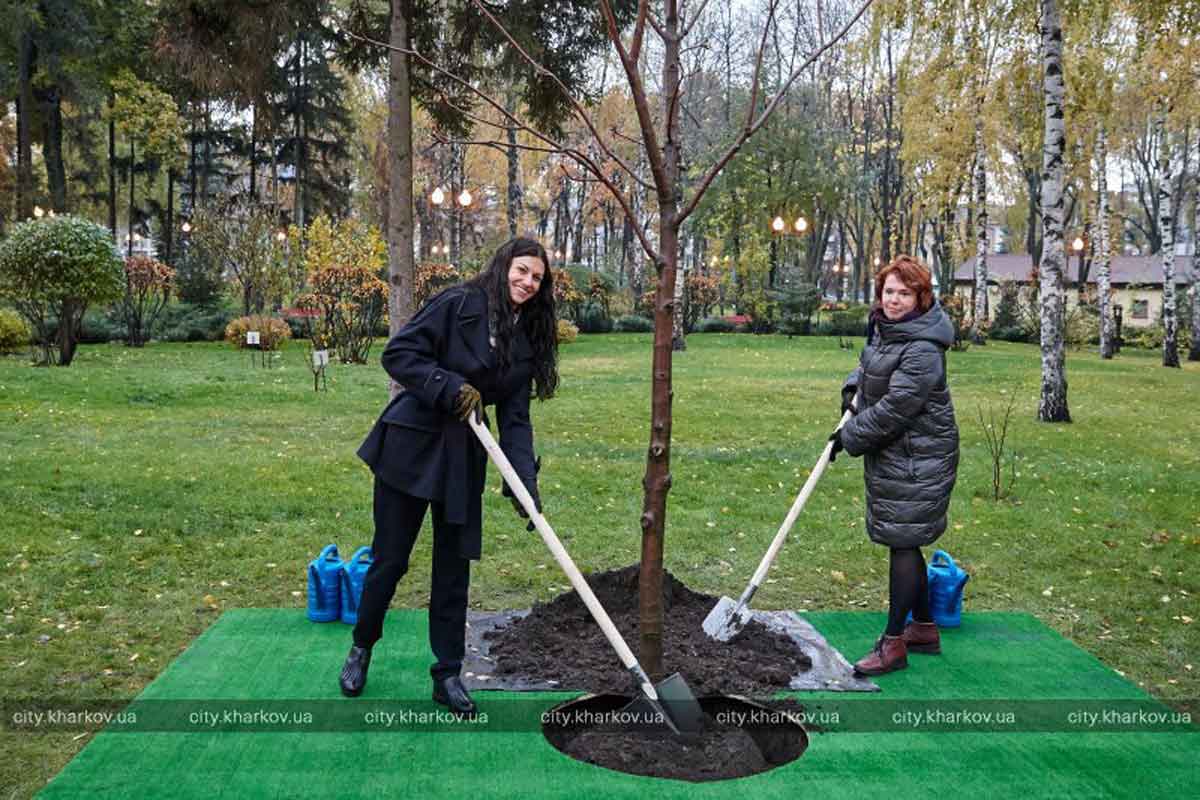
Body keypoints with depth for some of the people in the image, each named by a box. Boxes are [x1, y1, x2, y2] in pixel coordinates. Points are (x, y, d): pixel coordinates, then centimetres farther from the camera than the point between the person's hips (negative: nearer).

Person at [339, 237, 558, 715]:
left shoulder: (527, 341, 7)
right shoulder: (459, 304, -9)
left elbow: (514, 419, 3)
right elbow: (398, 354, -12)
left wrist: (525, 482, -8)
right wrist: (450, 387, -21)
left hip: (463, 457, 5)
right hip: (410, 445, -4)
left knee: (454, 568, 8)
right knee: (390, 559, 6)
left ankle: (447, 676, 21)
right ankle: (361, 648, 31)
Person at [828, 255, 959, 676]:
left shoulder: (922, 350, -22)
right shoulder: (883, 326, 8)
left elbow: (894, 409, -24)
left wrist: (850, 436, -13)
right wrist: (854, 386, 12)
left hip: (917, 459, -10)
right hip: (891, 453, 10)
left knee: (903, 543, -5)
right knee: (904, 541, 17)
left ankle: (894, 644, 3)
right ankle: (924, 629, 31)